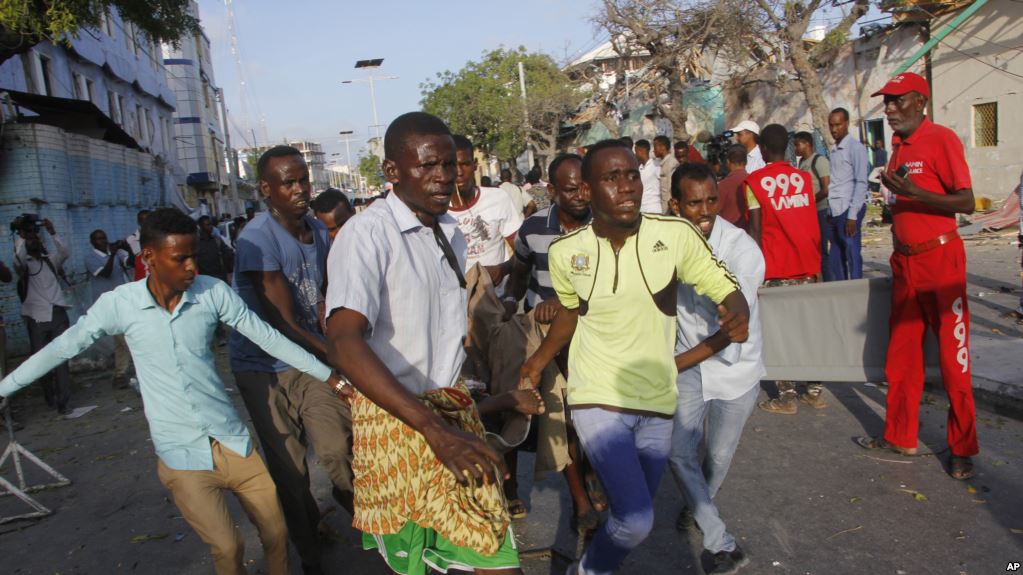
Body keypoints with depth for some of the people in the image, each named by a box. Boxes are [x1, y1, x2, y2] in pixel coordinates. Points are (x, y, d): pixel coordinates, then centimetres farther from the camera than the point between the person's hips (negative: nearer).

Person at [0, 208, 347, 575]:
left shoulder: (214, 292, -7)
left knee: (276, 531, 5)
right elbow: (62, 348, 4)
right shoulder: (118, 303, -8)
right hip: (181, 454, -1)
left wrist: (329, 376, -1)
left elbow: (267, 337, -2)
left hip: (231, 439, 2)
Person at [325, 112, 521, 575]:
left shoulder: (451, 233, 8)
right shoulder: (368, 233, -17)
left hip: (454, 409, 6)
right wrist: (434, 429, -36)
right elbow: (344, 342, -30)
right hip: (395, 415, -6)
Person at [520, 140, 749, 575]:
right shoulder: (566, 252, -7)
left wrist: (737, 313, -27)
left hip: (658, 403, 2)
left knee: (634, 516, 18)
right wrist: (540, 360, 9)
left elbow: (727, 290, -6)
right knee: (636, 520, -16)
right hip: (598, 400, -2)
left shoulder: (676, 235, -11)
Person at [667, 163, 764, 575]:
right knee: (679, 452, -4)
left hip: (735, 366, -2)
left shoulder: (742, 250, -25)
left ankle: (701, 504, 48)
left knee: (719, 455, 13)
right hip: (687, 361, 2)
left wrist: (675, 364, -20)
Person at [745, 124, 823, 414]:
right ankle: (814, 391, 15)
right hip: (808, 265, 4)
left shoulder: (755, 181, -4)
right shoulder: (804, 177, 8)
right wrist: (817, 265, 15)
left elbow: (756, 228, -8)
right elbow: (814, 224, 8)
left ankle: (786, 396, 3)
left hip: (777, 268, -4)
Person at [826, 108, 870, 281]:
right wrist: (829, 213, 9)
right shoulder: (833, 150, 16)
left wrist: (852, 215, -16)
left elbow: (861, 183, -10)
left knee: (852, 256, -5)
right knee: (835, 258, 11)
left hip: (848, 210, -7)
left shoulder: (855, 147, -5)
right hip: (834, 211, 7)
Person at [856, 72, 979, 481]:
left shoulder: (941, 139, -11)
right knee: (901, 357, 12)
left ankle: (963, 449, 14)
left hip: (940, 259, -7)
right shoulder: (898, 145, 10)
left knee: (953, 359, 1)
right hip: (904, 262, 7)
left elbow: (966, 203, -16)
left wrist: (915, 193, -28)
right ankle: (900, 436, 23)